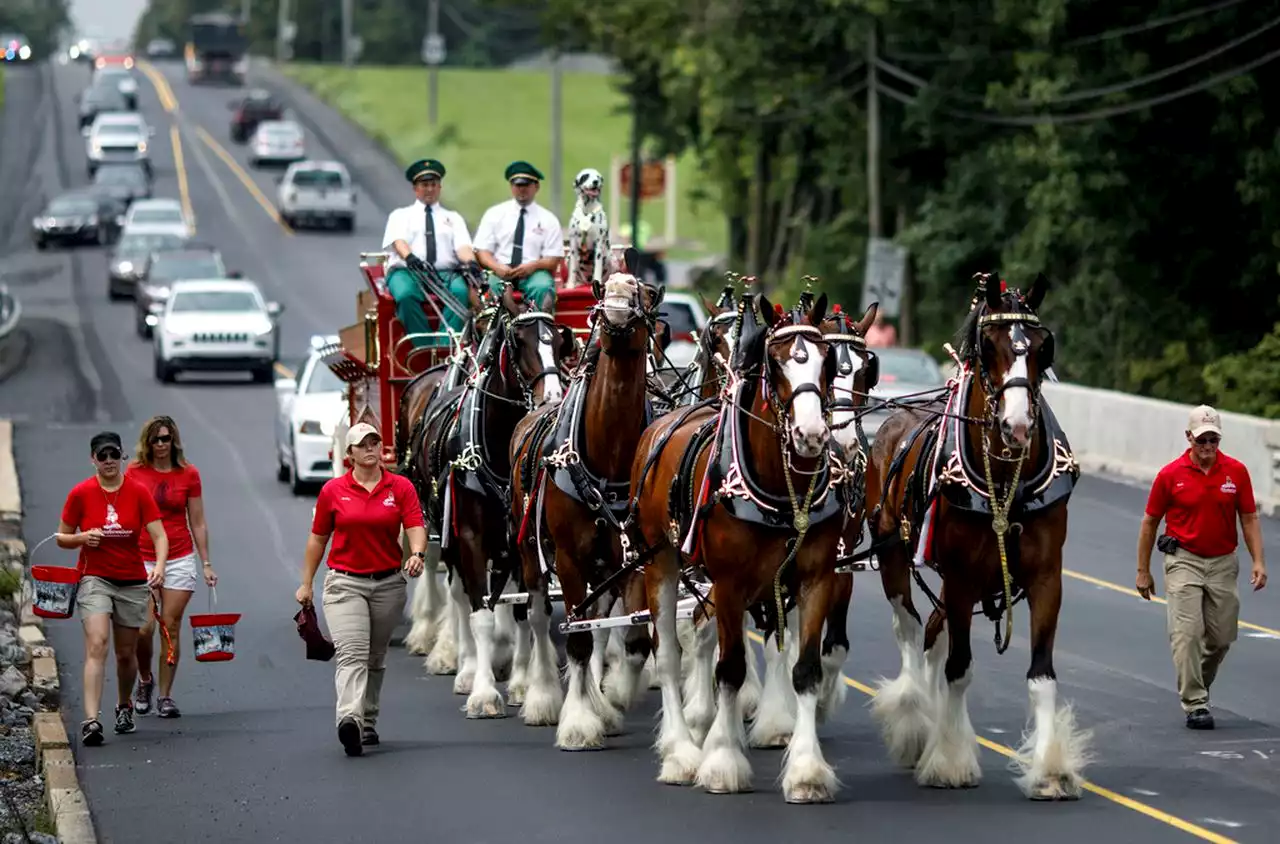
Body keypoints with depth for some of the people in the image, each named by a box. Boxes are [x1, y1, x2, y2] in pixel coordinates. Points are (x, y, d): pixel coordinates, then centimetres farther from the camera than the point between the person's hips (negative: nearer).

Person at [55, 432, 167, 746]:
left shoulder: (138, 492, -3)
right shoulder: (80, 493, -4)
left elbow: (159, 535, -8)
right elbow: (61, 538, 5)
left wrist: (159, 566, -26)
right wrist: (82, 538, -16)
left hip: (133, 582, 2)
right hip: (95, 578, -2)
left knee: (126, 654, 13)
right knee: (96, 645, -20)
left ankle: (124, 706, 40)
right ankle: (91, 720, -28)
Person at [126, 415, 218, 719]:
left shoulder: (188, 475, 3)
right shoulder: (134, 473, 2)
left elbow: (198, 523, 7)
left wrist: (206, 564, 5)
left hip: (179, 559, 0)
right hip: (142, 559, 0)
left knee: (171, 627, -1)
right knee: (144, 628, -9)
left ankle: (165, 696, 7)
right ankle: (145, 680, 19)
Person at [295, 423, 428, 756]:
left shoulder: (401, 487, 1)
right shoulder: (333, 491, 1)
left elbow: (415, 528, -8)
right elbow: (317, 539, 9)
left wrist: (417, 554, -30)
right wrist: (306, 583, 10)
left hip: (388, 583, 2)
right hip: (345, 583, -2)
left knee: (375, 659, 14)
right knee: (351, 654, -18)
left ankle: (368, 724, 27)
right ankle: (349, 720, -35)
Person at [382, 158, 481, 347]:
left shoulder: (453, 218, 25)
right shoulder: (400, 215, 20)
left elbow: (463, 247, 7)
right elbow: (398, 241, -2)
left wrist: (471, 261, -19)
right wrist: (409, 256, -26)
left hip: (445, 273, 1)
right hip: (407, 271, -1)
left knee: (461, 291, -34)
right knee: (406, 294, -38)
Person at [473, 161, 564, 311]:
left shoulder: (548, 219, 11)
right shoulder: (494, 214, 13)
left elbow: (553, 259, 7)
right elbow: (483, 251, 8)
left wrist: (533, 266, -15)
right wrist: (497, 267, -15)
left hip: (533, 272, 0)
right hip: (500, 272, 0)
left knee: (543, 287, -35)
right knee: (495, 287, -36)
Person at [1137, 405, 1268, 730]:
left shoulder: (1237, 472, 0)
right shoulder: (1170, 475, -5)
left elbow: (1249, 519, 5)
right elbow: (1149, 523, 4)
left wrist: (1259, 562, -7)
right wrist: (1143, 571, 4)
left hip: (1223, 563, 3)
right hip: (1184, 562, -3)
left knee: (1221, 637, 8)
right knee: (1187, 632, -14)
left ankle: (1198, 684, 34)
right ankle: (1195, 705, -13)